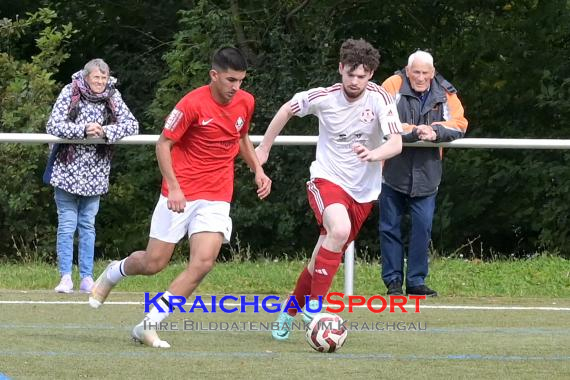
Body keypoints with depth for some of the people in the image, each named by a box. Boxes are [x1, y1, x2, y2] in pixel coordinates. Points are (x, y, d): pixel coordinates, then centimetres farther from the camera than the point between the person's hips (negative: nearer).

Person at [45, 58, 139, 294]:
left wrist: (106, 131, -21)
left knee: (87, 225, 8)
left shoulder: (113, 97, 1)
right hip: (67, 169, -2)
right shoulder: (70, 93, -7)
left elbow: (132, 125, -5)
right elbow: (53, 126, -15)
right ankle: (65, 277, 3)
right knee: (67, 224, -2)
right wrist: (84, 130, -26)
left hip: (95, 174, 2)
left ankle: (87, 278, 11)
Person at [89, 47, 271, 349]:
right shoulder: (193, 104, -15)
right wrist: (173, 187, -19)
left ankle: (148, 326, -8)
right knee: (154, 263, 1)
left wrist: (258, 170, 11)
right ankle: (114, 272, 38)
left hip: (217, 198, 4)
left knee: (203, 263, -16)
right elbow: (163, 144, -10)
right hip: (180, 195, -4)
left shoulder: (245, 102, 3)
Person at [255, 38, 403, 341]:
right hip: (326, 180, -2)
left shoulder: (380, 99, -12)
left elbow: (396, 143, -21)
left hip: (362, 192, 2)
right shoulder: (323, 98, -11)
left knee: (321, 261, 9)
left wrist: (373, 154, -42)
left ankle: (290, 311, 33)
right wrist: (264, 148, 14)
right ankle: (314, 304, -27)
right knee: (340, 230, -34)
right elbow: (287, 109, 9)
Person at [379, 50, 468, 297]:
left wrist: (435, 132, -20)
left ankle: (416, 281, 10)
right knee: (390, 227, 4)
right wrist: (414, 131, -23)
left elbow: (459, 124, -3)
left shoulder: (445, 94, 3)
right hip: (394, 171, -2)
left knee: (423, 227, 0)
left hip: (426, 173, 2)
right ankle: (393, 281, 13)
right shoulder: (393, 87, -7)